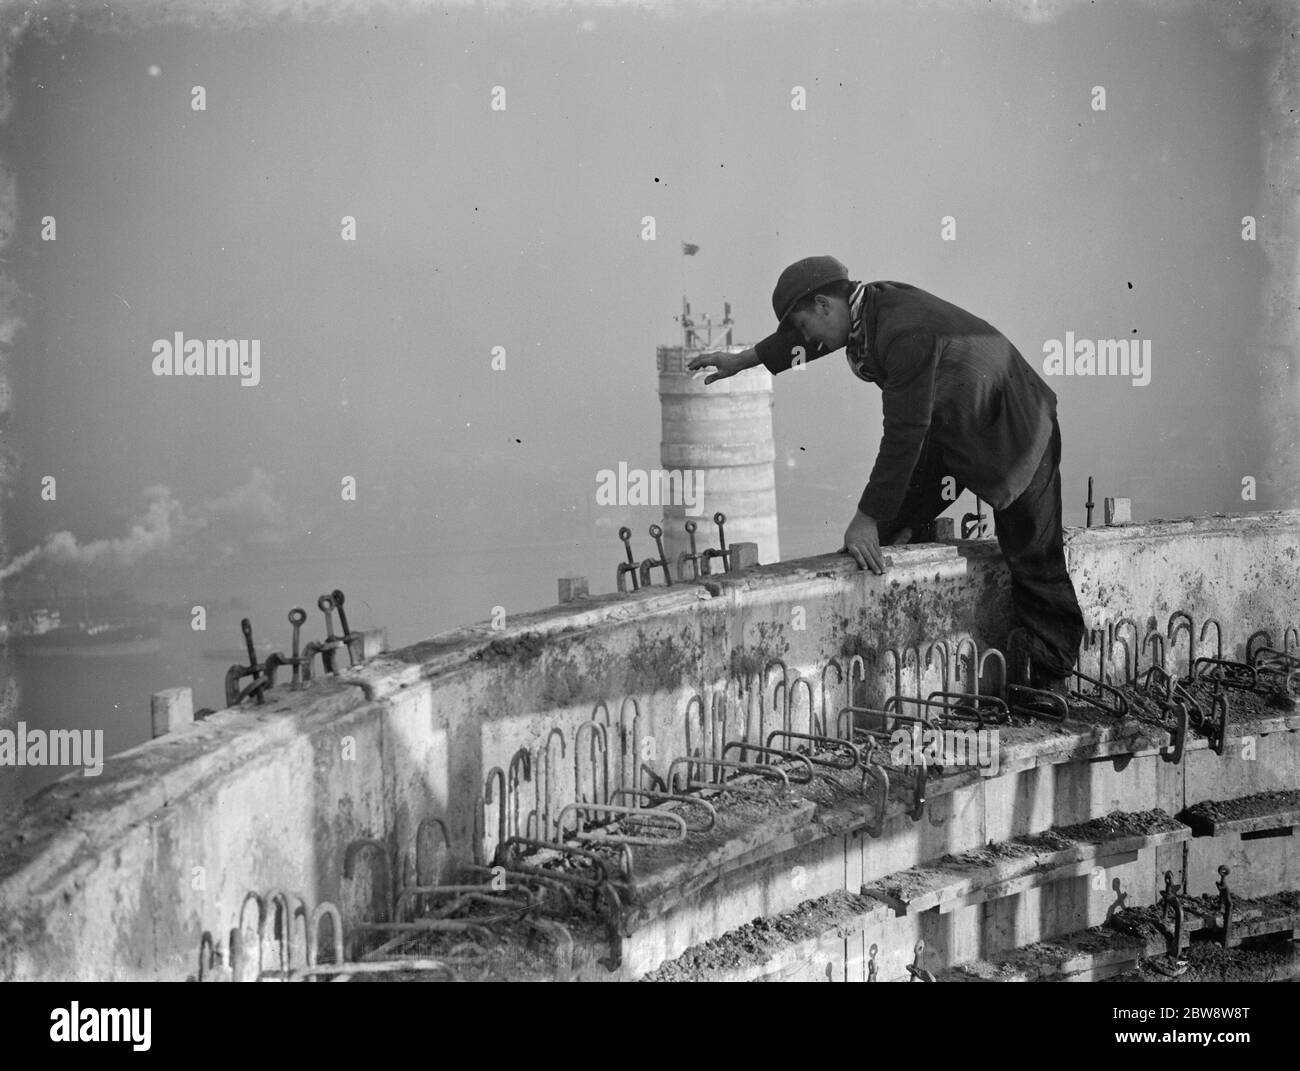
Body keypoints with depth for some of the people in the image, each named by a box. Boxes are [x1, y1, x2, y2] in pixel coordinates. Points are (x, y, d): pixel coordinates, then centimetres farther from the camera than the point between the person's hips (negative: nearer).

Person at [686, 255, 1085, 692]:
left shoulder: (906, 331, -34)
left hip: (1011, 431, -9)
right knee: (881, 533, 1)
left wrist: (869, 519, -29)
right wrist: (740, 361, 27)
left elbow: (905, 432, -33)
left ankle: (1050, 676, 6)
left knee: (1033, 558, -2)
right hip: (948, 431, 9)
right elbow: (803, 338, 16)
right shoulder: (869, 304, -6)